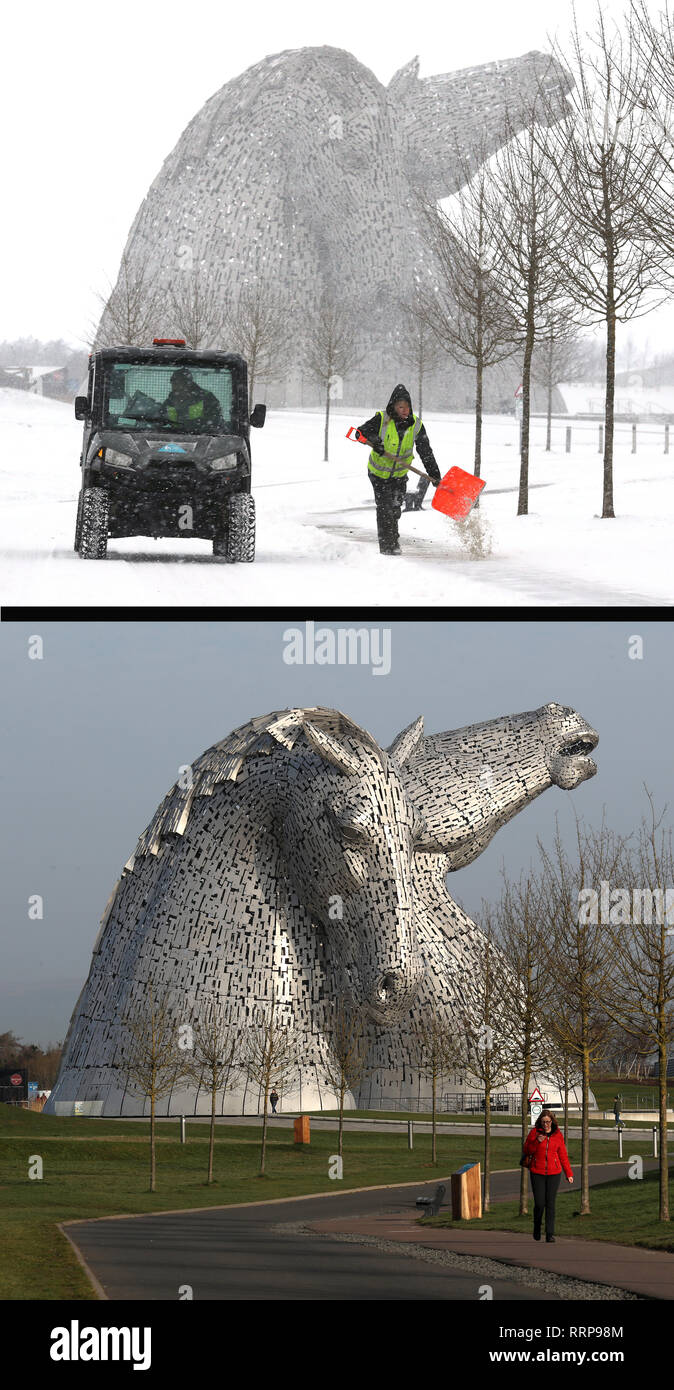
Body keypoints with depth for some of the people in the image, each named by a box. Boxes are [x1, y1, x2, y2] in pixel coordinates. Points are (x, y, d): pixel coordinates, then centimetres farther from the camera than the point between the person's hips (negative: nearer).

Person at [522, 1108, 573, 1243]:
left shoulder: (558, 1134, 3)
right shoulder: (534, 1132, -1)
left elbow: (563, 1155, 9)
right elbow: (526, 1151, 1)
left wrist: (569, 1173, 7)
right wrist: (537, 1142, -16)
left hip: (553, 1173, 1)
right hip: (537, 1173, -1)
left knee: (550, 1203, -4)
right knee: (539, 1204, -4)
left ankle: (550, 1233, -1)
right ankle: (537, 1228, 23)